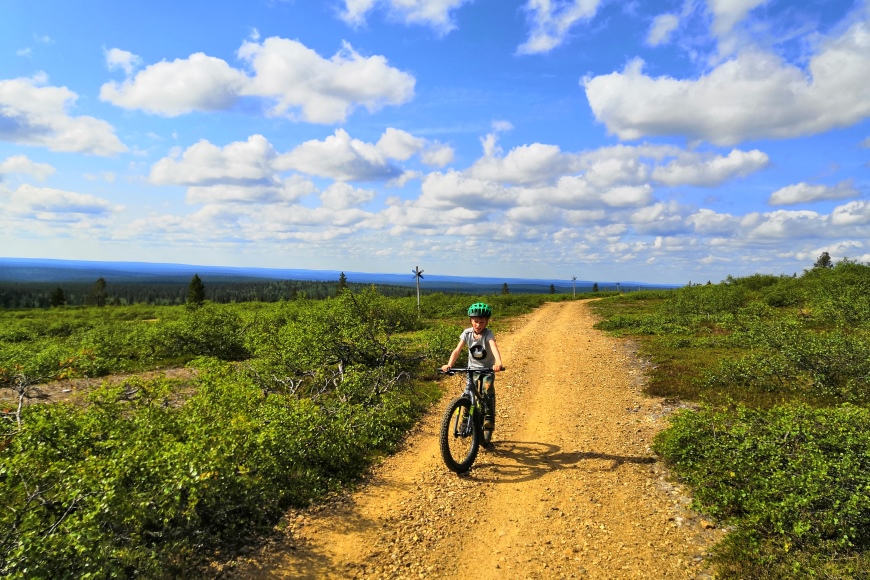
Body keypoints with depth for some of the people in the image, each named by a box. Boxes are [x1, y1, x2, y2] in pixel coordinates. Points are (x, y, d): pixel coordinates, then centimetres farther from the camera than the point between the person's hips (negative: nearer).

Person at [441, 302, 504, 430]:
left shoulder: (488, 334, -20)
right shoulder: (467, 333, -12)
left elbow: (494, 348, -39)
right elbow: (457, 350, -17)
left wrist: (498, 363, -58)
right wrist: (449, 365, -34)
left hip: (488, 368, -2)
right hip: (472, 368, 3)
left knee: (488, 388, -24)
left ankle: (489, 418, -12)